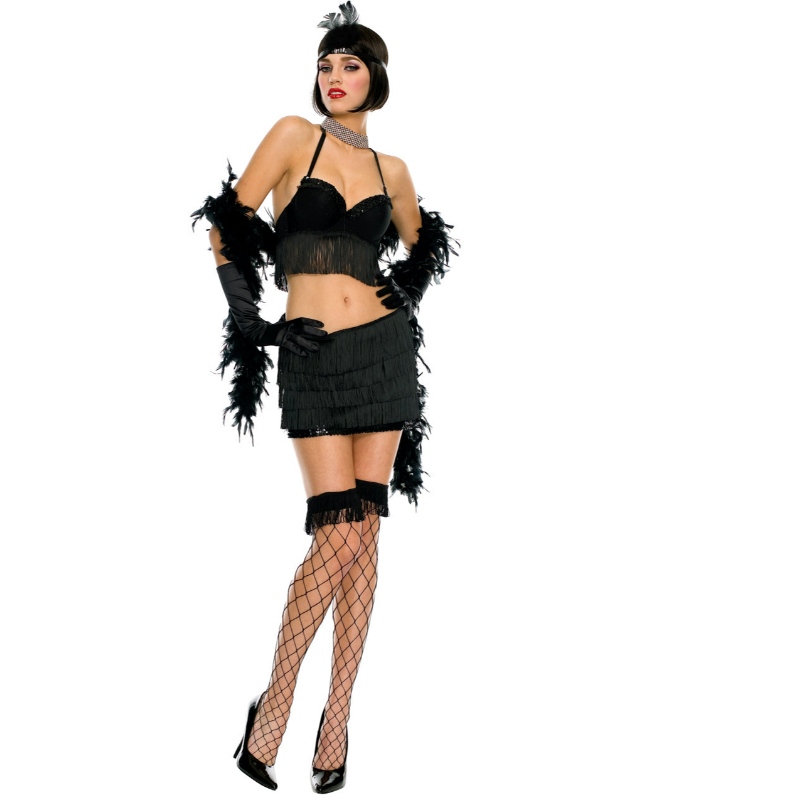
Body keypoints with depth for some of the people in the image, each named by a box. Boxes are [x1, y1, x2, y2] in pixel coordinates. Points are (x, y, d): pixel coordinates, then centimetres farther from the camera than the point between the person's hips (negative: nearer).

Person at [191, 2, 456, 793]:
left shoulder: (391, 169, 11)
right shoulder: (293, 135, 2)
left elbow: (421, 242, 29)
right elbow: (226, 227, 1)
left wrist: (407, 293, 11)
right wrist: (249, 319, -5)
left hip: (384, 349, 3)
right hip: (311, 359, -3)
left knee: (364, 534, 1)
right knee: (337, 537, -11)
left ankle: (337, 720, 11)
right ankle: (272, 706, 7)